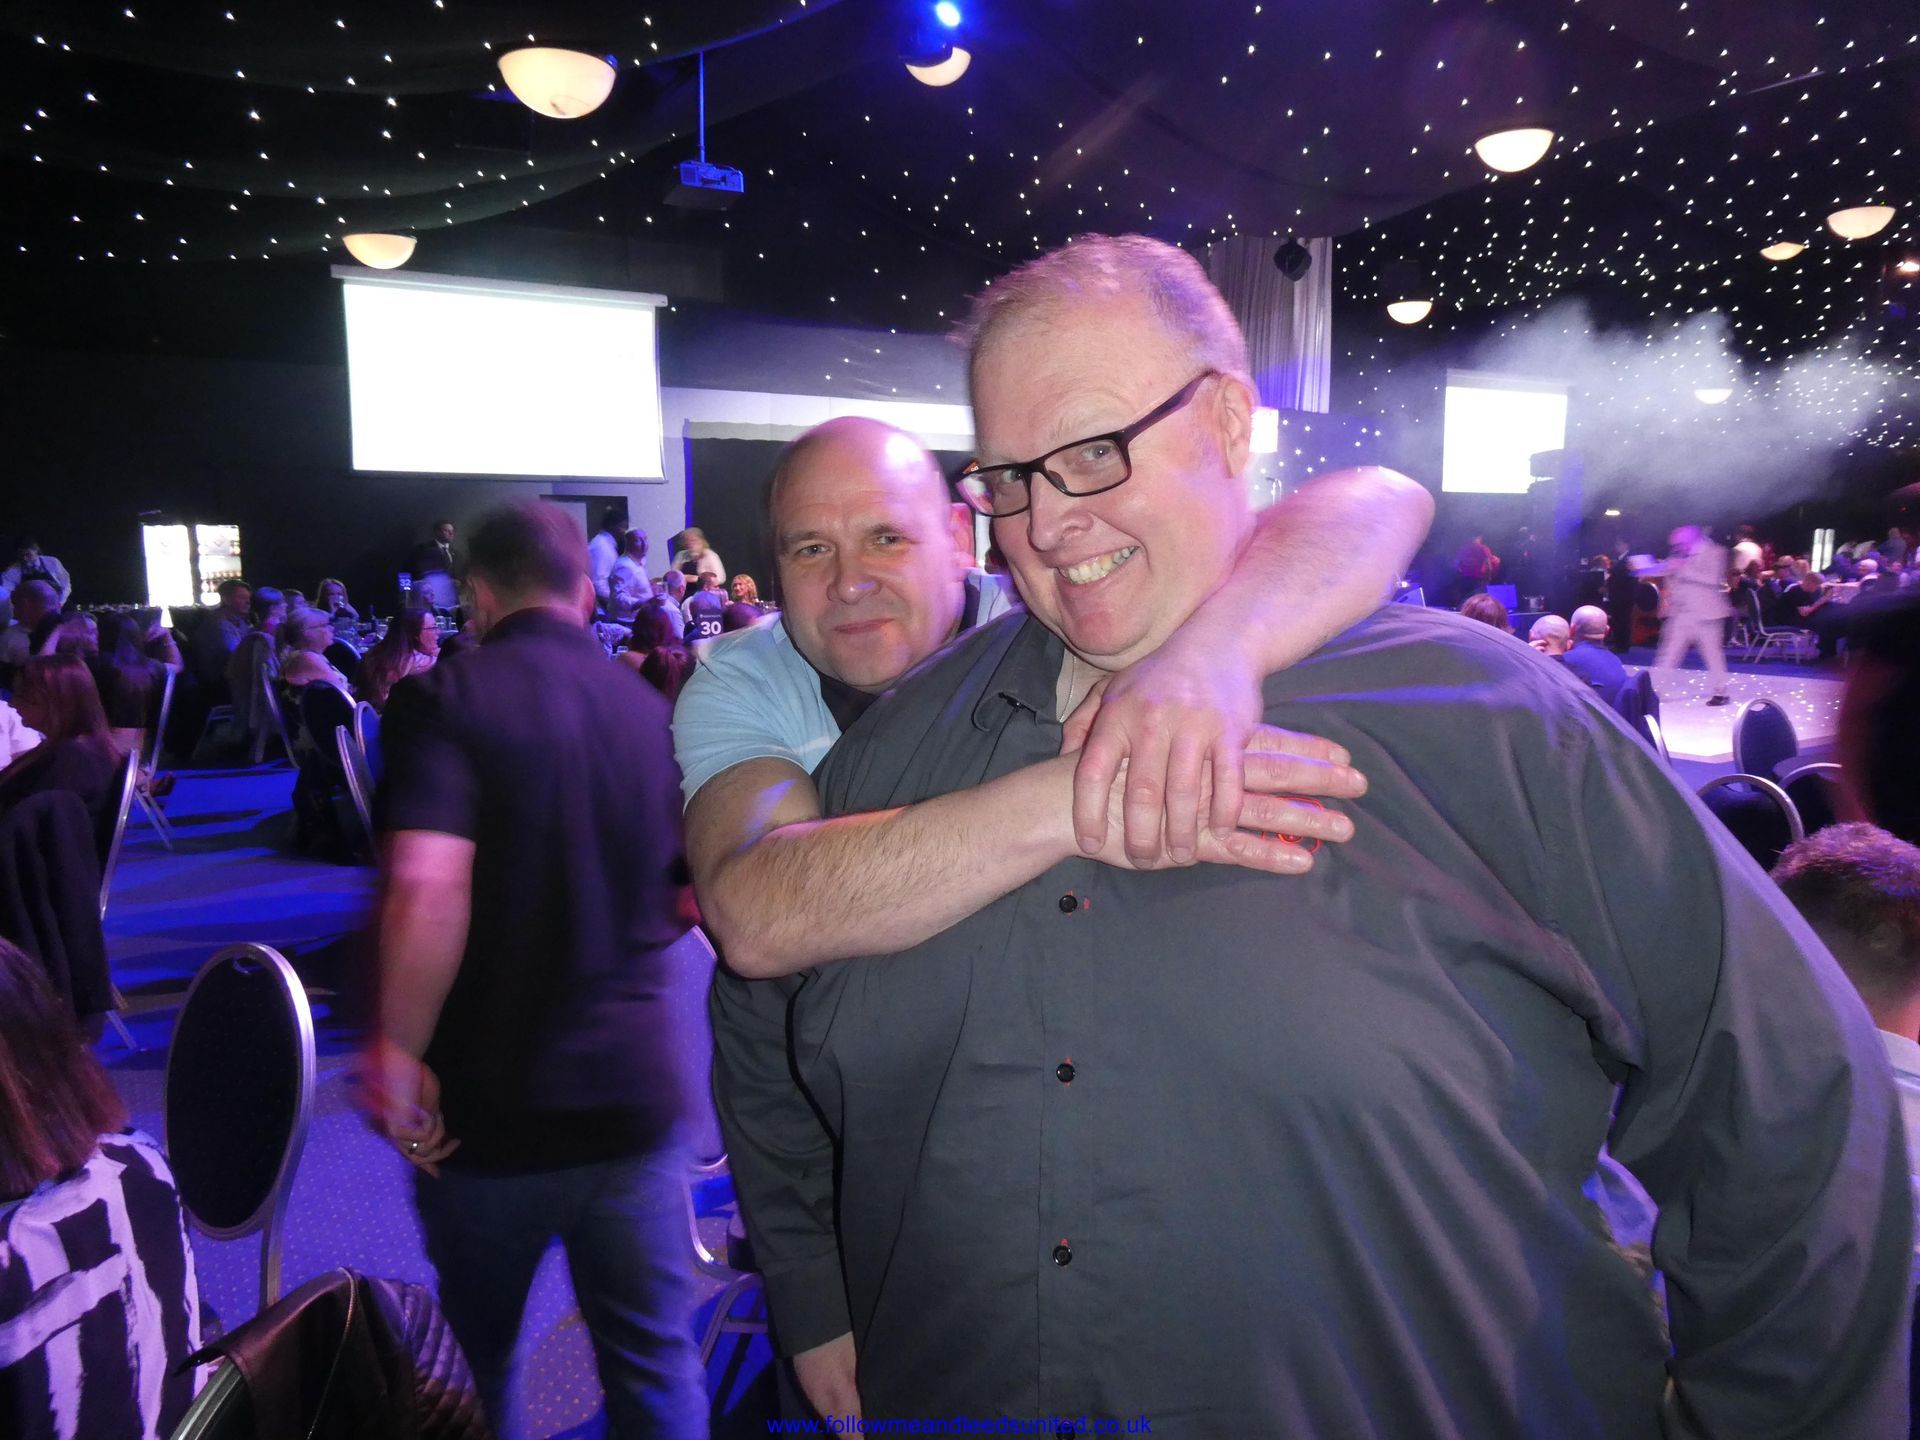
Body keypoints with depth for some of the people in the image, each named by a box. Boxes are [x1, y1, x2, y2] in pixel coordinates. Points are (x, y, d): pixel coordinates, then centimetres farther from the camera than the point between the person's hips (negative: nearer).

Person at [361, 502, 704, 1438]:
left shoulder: (444, 700, -11)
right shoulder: (653, 712, 1)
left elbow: (425, 887, -26)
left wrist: (398, 1047, -15)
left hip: (486, 1109, -2)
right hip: (635, 1096, 2)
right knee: (656, 1365, 17)